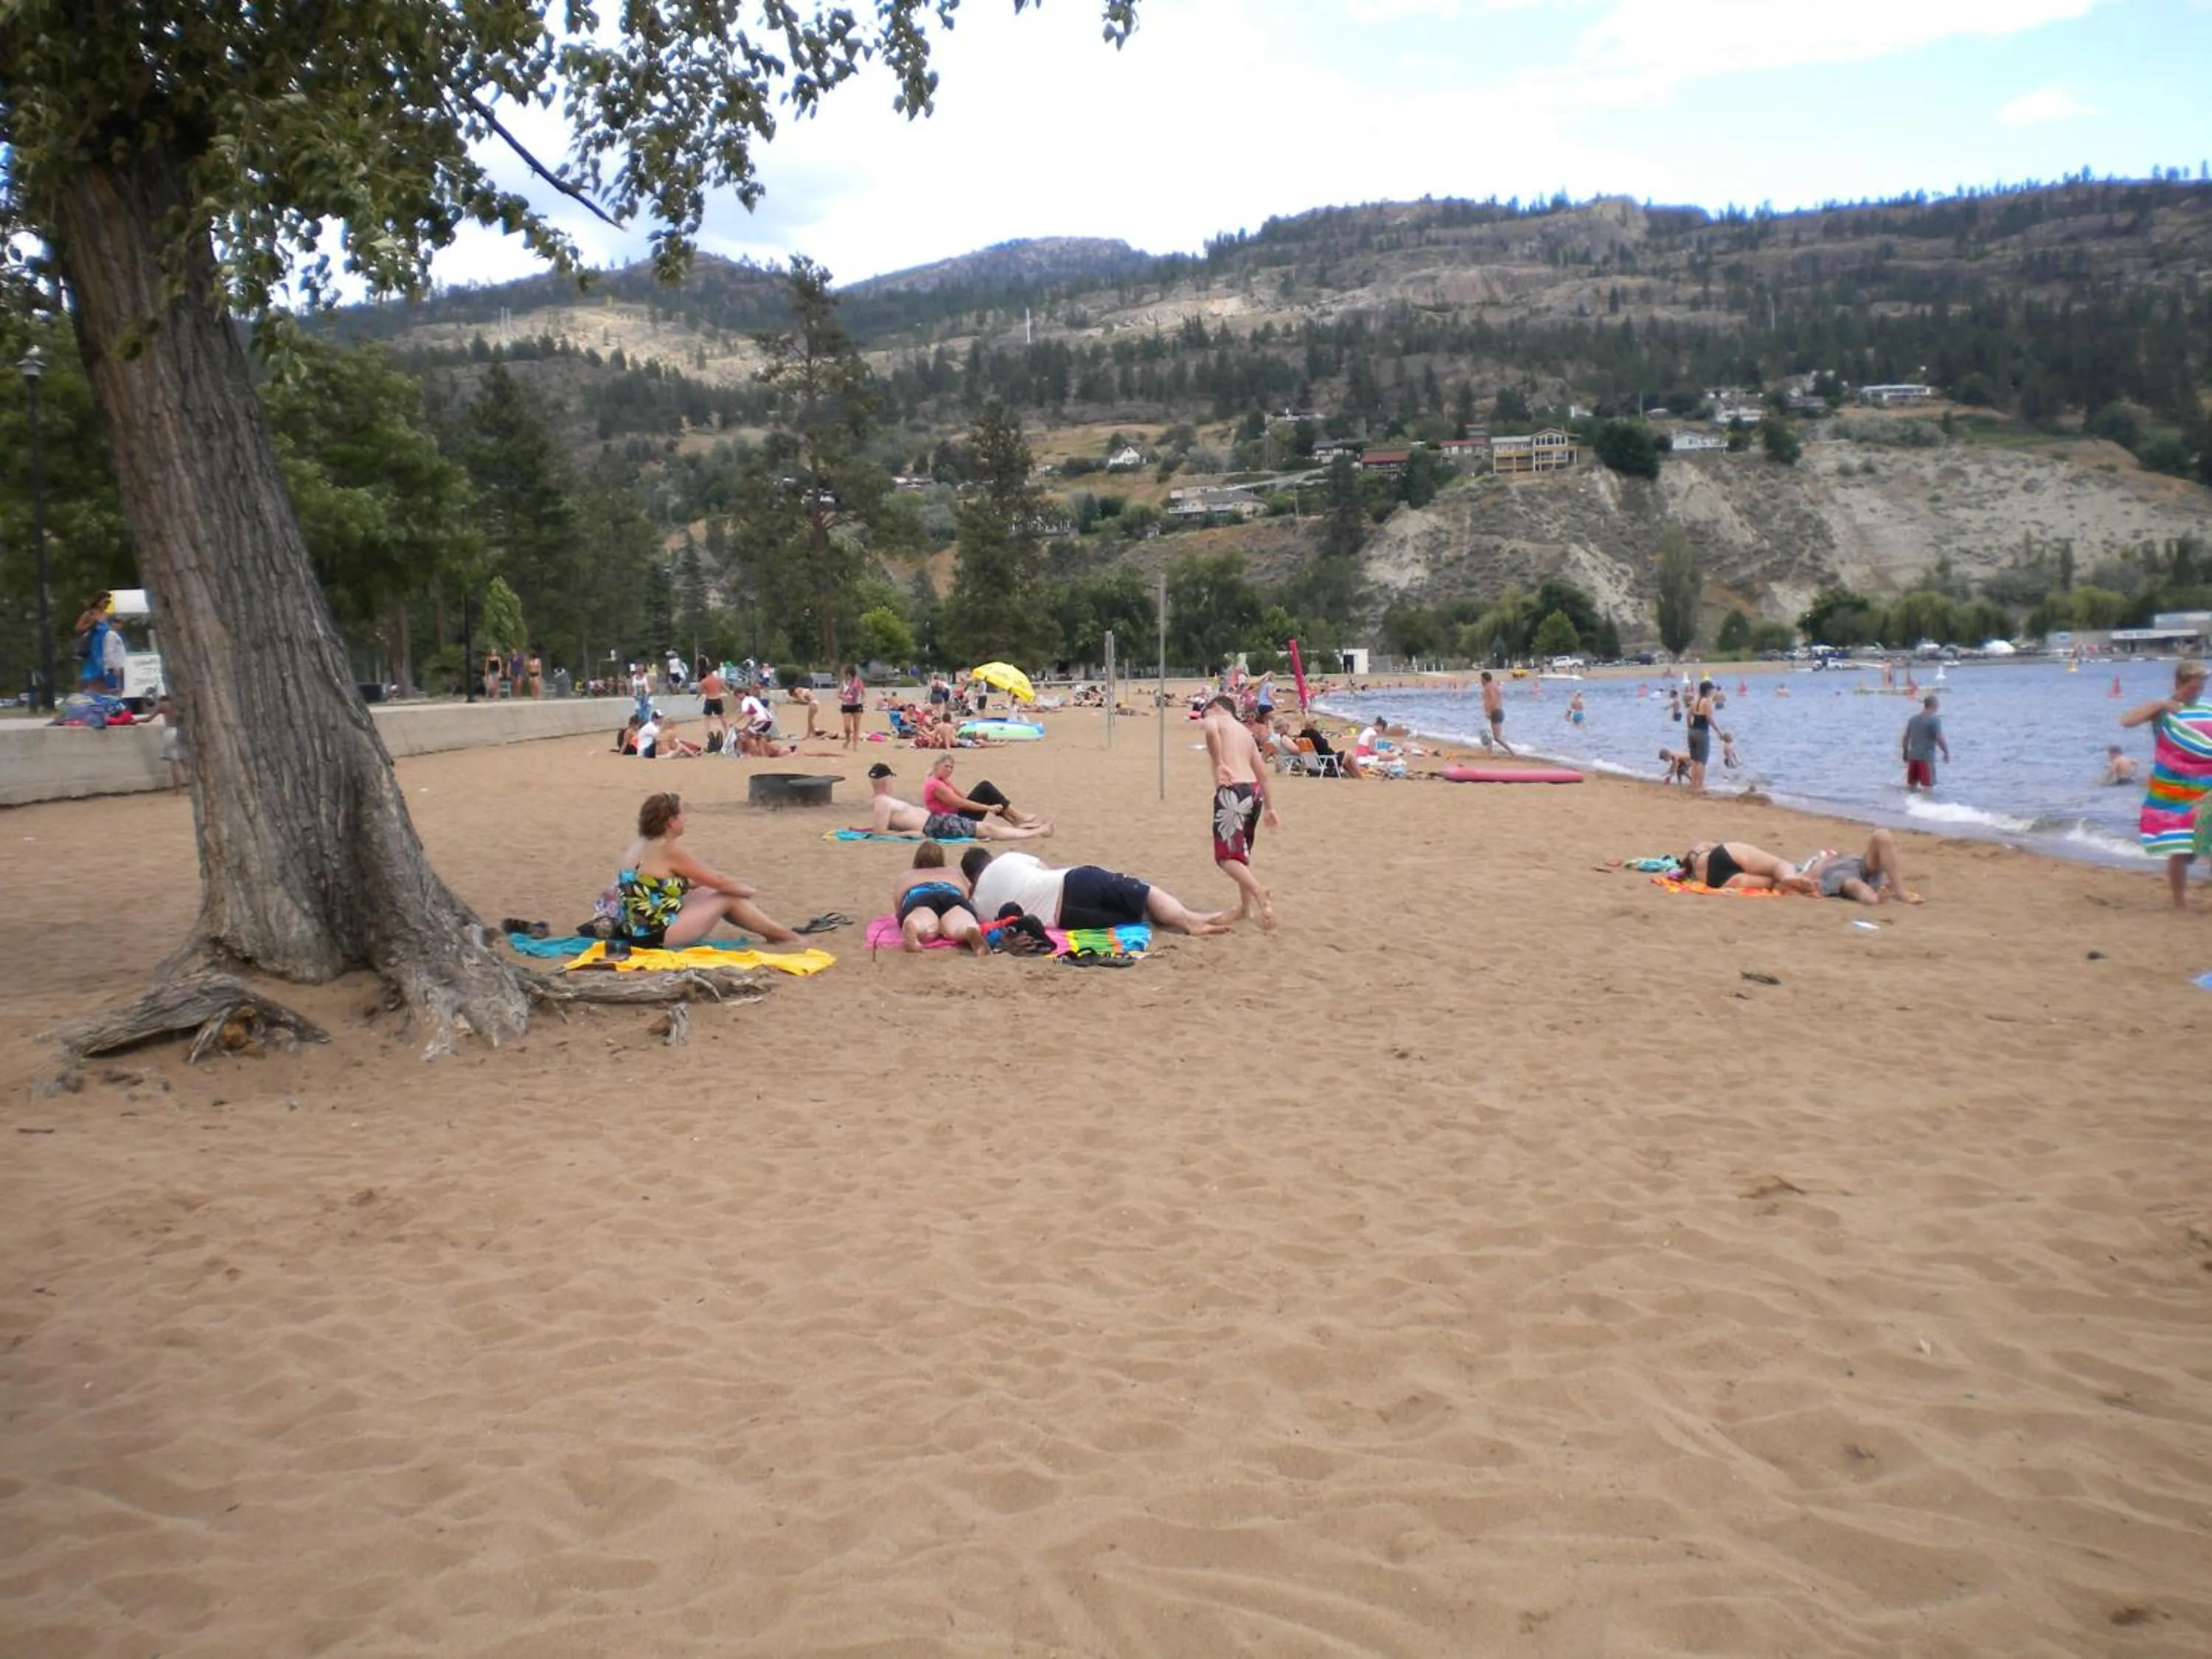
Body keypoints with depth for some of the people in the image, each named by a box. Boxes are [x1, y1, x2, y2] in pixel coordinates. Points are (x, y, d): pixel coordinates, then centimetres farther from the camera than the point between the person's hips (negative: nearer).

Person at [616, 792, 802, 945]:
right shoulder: (668, 850, -17)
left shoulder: (640, 845, 9)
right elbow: (717, 880, -9)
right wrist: (746, 890, 8)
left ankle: (778, 932, 24)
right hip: (659, 935, -9)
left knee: (707, 891, 17)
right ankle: (789, 938, 13)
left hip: (640, 932, 9)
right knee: (729, 898, 0)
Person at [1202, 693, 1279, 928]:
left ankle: (1259, 893, -27)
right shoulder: (1245, 731, 26)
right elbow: (1262, 772, 25)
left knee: (1227, 857, -7)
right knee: (1242, 853, 22)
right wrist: (1269, 807, 29)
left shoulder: (1215, 719, 6)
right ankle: (1245, 906, 25)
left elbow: (1211, 729, -22)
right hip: (1253, 791, 8)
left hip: (1232, 792, -7)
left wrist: (1219, 764, -20)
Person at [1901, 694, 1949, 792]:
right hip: (1926, 757, -7)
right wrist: (1947, 752, -2)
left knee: (1911, 784, 14)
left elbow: (1905, 738, 12)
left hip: (1912, 756, 7)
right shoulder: (1935, 719, -9)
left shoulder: (1913, 719, 10)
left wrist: (1905, 753, 23)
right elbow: (1939, 739, -14)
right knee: (1928, 786, -4)